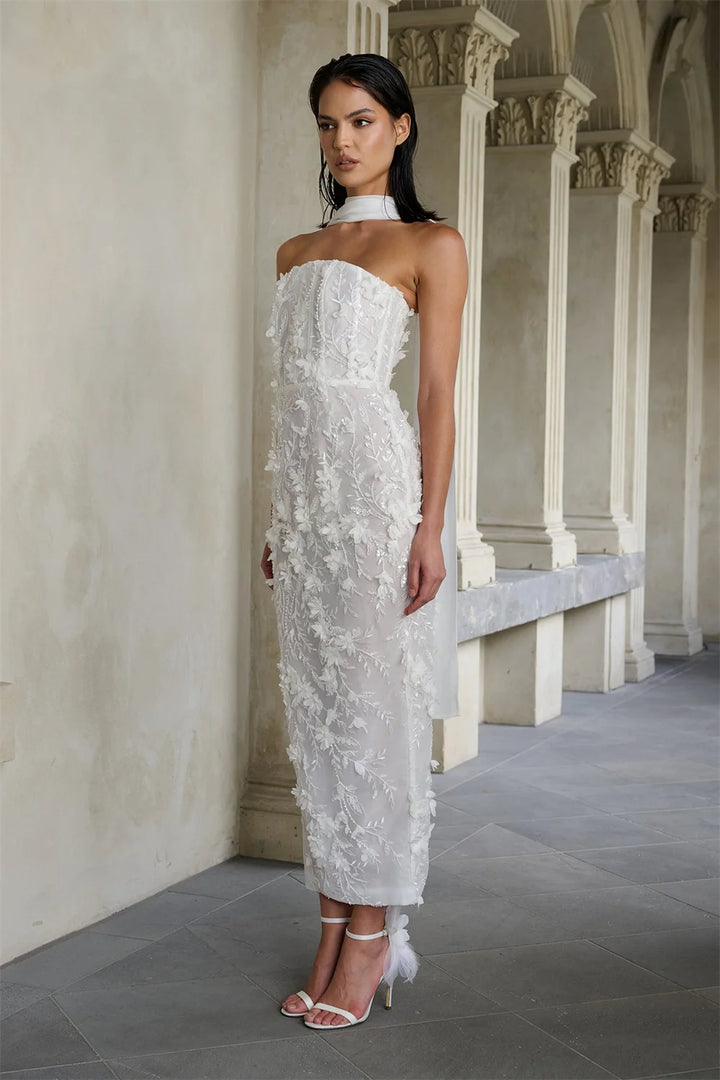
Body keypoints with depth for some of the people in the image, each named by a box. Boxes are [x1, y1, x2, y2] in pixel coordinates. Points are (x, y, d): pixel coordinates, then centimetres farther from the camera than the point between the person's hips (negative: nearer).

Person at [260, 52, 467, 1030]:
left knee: (374, 702, -5)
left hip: (377, 481, -6)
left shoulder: (431, 245, 1)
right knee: (316, 706, 6)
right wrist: (280, 517, 15)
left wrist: (430, 526, -12)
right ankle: (336, 930, 12)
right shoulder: (296, 253, 18)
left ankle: (373, 933, 3)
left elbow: (437, 396, -5)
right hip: (303, 487, 6)